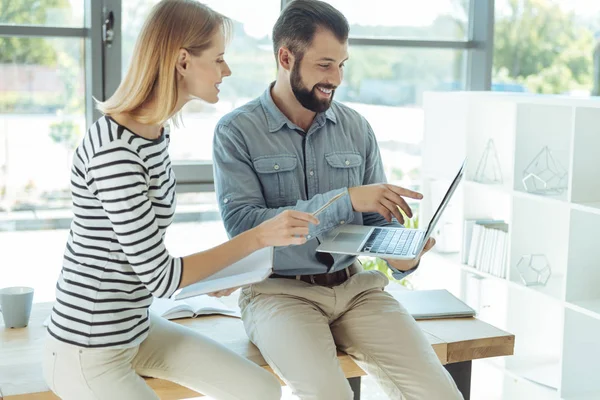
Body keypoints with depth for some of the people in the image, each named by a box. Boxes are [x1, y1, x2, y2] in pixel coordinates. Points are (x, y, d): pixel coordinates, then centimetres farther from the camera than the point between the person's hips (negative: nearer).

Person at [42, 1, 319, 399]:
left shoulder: (155, 131, 2)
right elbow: (159, 276, -22)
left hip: (136, 326, 9)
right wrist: (259, 237, -20)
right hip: (88, 355, -9)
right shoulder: (114, 151, -27)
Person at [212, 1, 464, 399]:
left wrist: (402, 257, -13)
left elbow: (379, 220, 11)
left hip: (354, 285, 4)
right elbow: (242, 225, -17)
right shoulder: (236, 131, -4)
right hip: (279, 291, -3)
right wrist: (344, 200, -24)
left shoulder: (356, 127, 7)